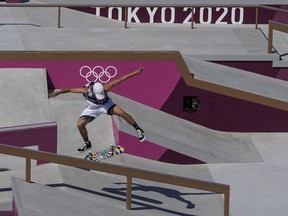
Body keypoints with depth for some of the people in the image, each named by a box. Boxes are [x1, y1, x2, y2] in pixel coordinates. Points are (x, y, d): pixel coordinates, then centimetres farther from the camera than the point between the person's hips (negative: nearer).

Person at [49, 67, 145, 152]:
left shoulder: (104, 88, -35)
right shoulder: (86, 90, -36)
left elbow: (120, 79, -32)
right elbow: (70, 90, -39)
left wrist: (135, 73, -32)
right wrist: (58, 92, -54)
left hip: (106, 104, -1)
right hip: (92, 109, 1)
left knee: (121, 112, -23)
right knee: (80, 124, -15)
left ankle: (138, 129, -2)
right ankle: (87, 143, 12)